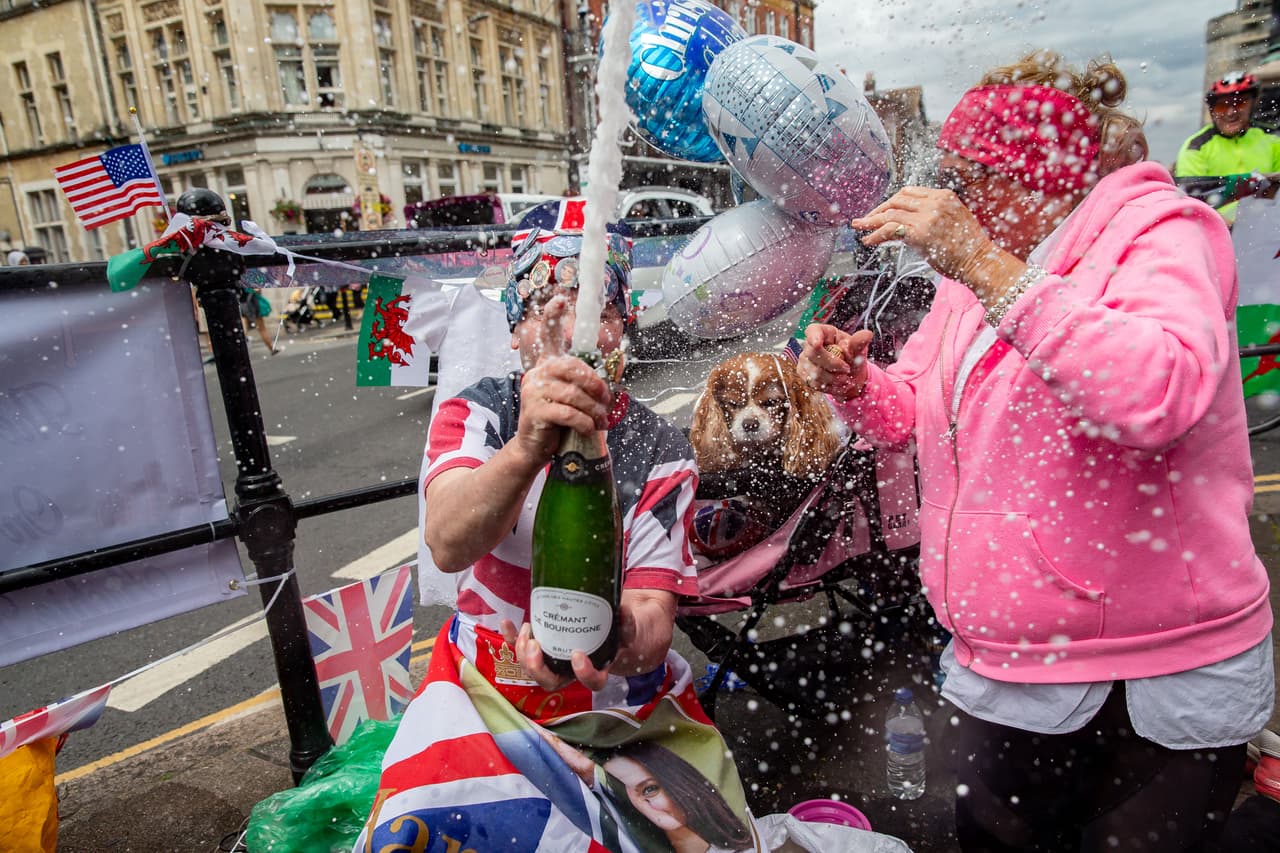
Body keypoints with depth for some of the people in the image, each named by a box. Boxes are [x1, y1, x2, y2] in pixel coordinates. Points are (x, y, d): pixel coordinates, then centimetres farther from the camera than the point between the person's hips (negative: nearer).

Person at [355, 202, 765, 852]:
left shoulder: (661, 455, -9)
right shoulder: (476, 414, -9)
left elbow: (653, 617, -16)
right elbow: (449, 546, -28)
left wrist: (623, 640, -41)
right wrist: (526, 448, -48)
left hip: (625, 698, 1)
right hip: (486, 689, 0)